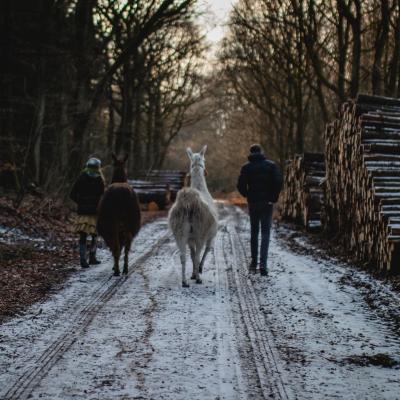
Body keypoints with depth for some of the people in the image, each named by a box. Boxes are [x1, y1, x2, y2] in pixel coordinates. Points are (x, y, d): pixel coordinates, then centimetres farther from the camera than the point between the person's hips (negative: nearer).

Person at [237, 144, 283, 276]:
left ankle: (253, 263, 20)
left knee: (254, 233, 15)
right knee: (265, 233, -1)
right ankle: (263, 264, -16)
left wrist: (248, 196, 8)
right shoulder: (271, 165, -1)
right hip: (267, 203, -1)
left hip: (253, 202, 1)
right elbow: (278, 181, -12)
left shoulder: (246, 167, 1)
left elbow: (240, 185, -8)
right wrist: (274, 197, -1)